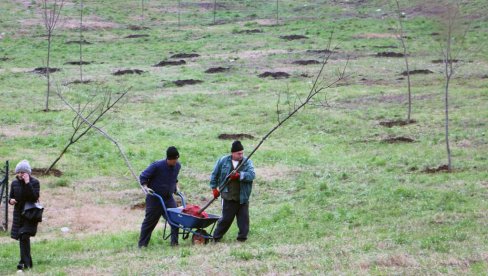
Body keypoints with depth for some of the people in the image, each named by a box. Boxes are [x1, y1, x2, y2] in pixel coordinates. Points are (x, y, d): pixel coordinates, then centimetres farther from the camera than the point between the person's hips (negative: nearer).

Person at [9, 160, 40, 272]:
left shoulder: (34, 182, -9)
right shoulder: (15, 183, 5)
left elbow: (35, 197, -22)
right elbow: (11, 197, 14)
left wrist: (27, 183, -26)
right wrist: (11, 200, -11)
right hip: (19, 214, 5)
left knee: (24, 237, -18)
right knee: (23, 238, 9)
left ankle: (24, 262, -19)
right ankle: (28, 262, 21)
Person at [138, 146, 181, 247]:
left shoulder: (177, 166, 0)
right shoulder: (157, 166, -18)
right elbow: (143, 177, -10)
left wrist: (176, 187, 12)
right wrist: (146, 187, -22)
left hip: (168, 198, 5)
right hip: (154, 198, -4)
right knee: (150, 221, 2)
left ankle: (174, 242, -2)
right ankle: (142, 244, 11)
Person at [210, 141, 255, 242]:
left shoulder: (247, 162, 1)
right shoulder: (223, 161, 2)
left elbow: (252, 175, -15)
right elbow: (214, 175, 14)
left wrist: (239, 175, -27)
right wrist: (214, 188, 11)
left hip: (243, 198, 1)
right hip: (229, 198, -1)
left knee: (243, 218, 2)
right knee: (226, 218, 2)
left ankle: (242, 236, 14)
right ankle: (217, 237, 16)